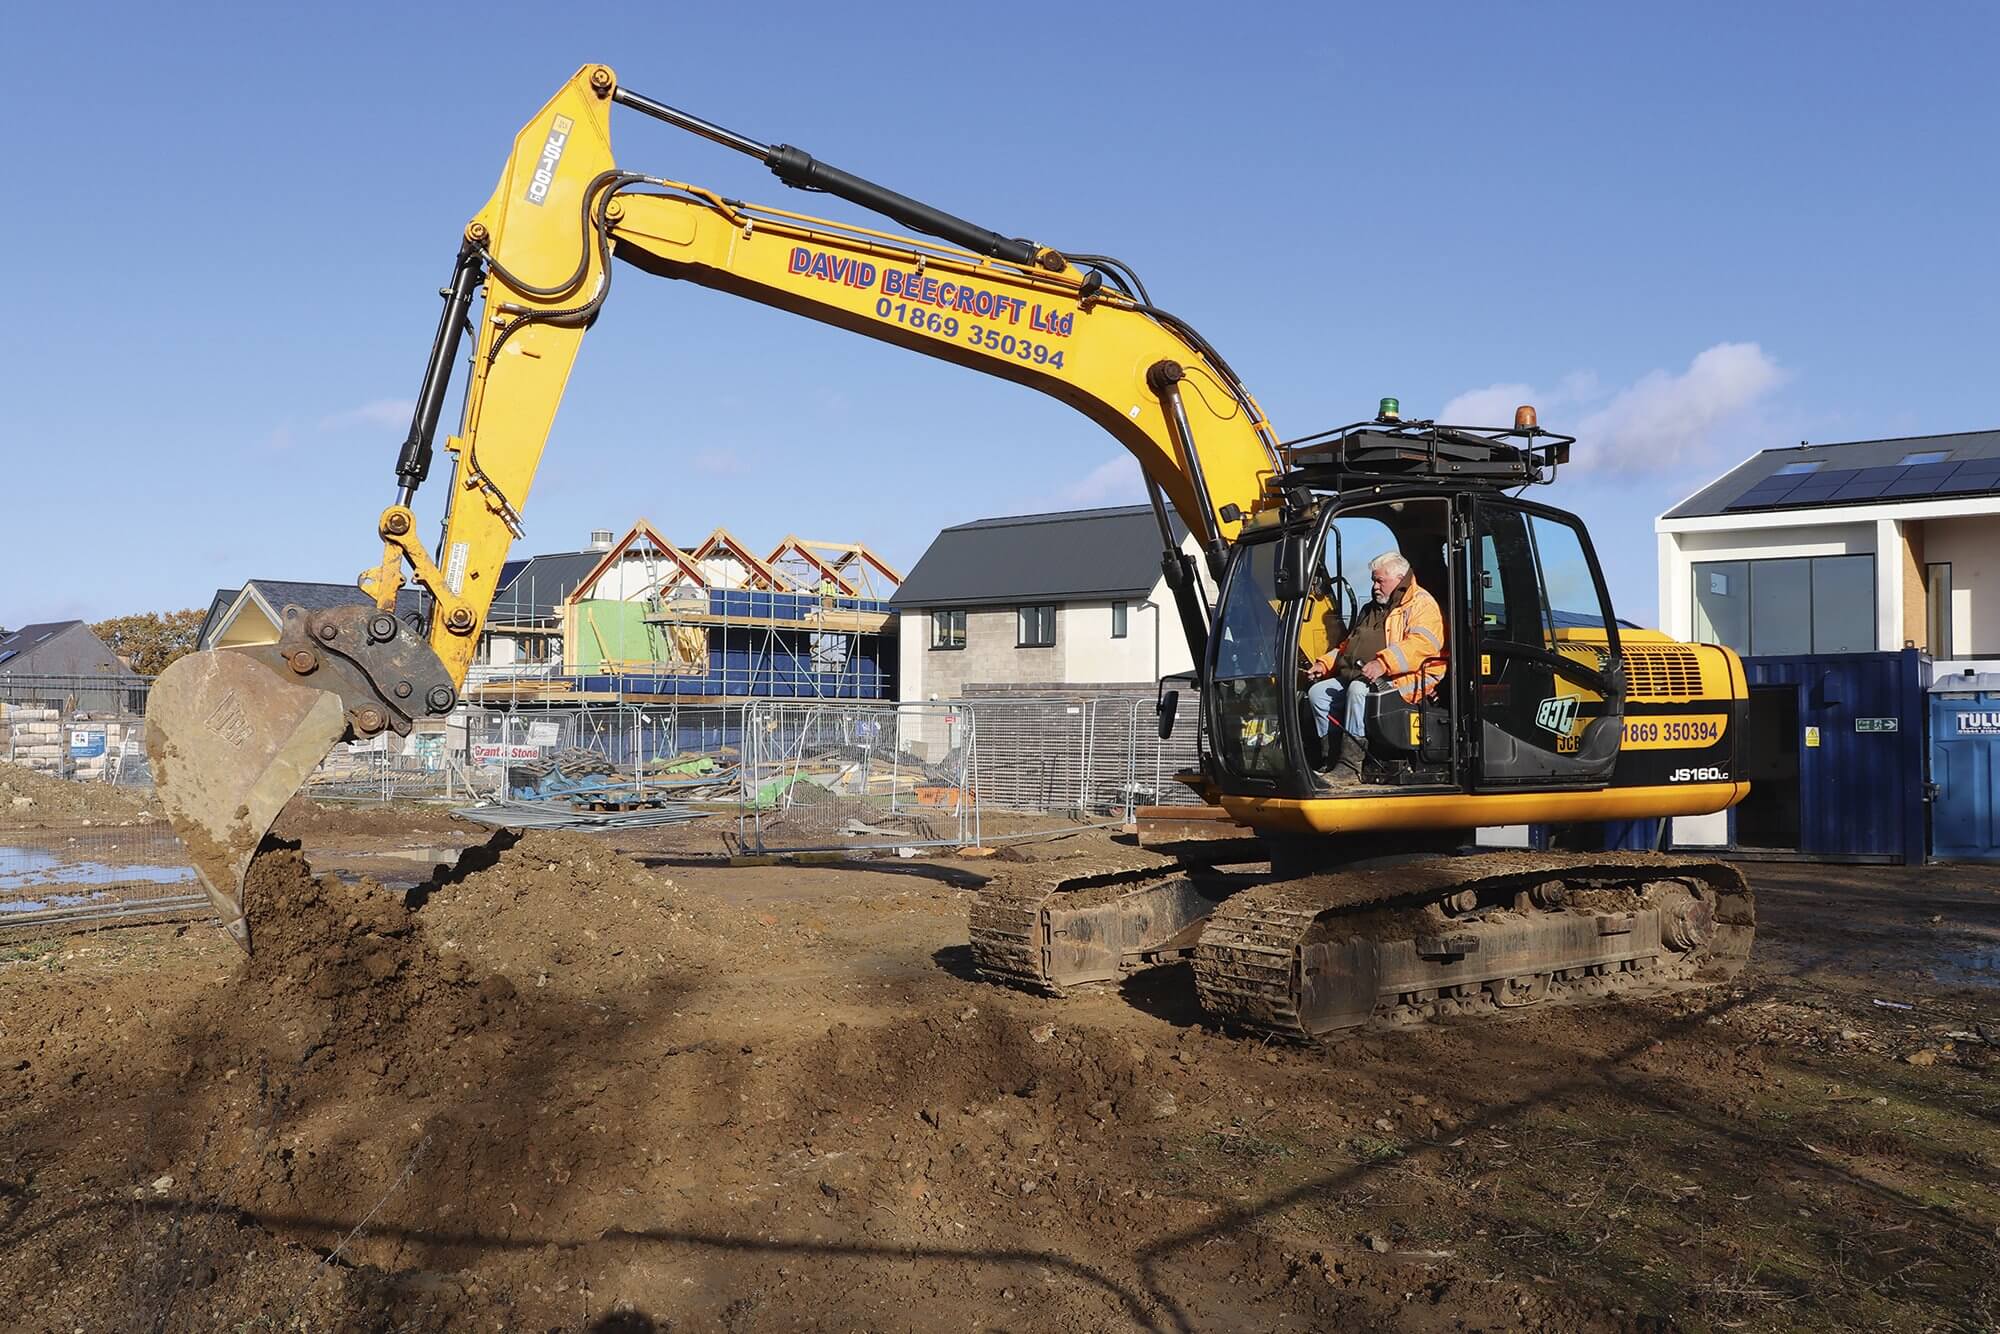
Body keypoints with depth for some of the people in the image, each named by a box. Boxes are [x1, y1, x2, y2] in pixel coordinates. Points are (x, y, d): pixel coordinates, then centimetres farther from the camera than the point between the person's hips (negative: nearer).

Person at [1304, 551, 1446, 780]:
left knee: (1358, 689, -35)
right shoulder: (1371, 609, 27)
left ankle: (1349, 767, -34)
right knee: (1317, 692, -9)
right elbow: (1348, 646, 32)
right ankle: (1331, 760, -13)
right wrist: (1324, 663, 14)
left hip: (1405, 678, -9)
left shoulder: (1422, 605, -2)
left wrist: (1383, 663, -32)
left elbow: (1421, 643, -20)